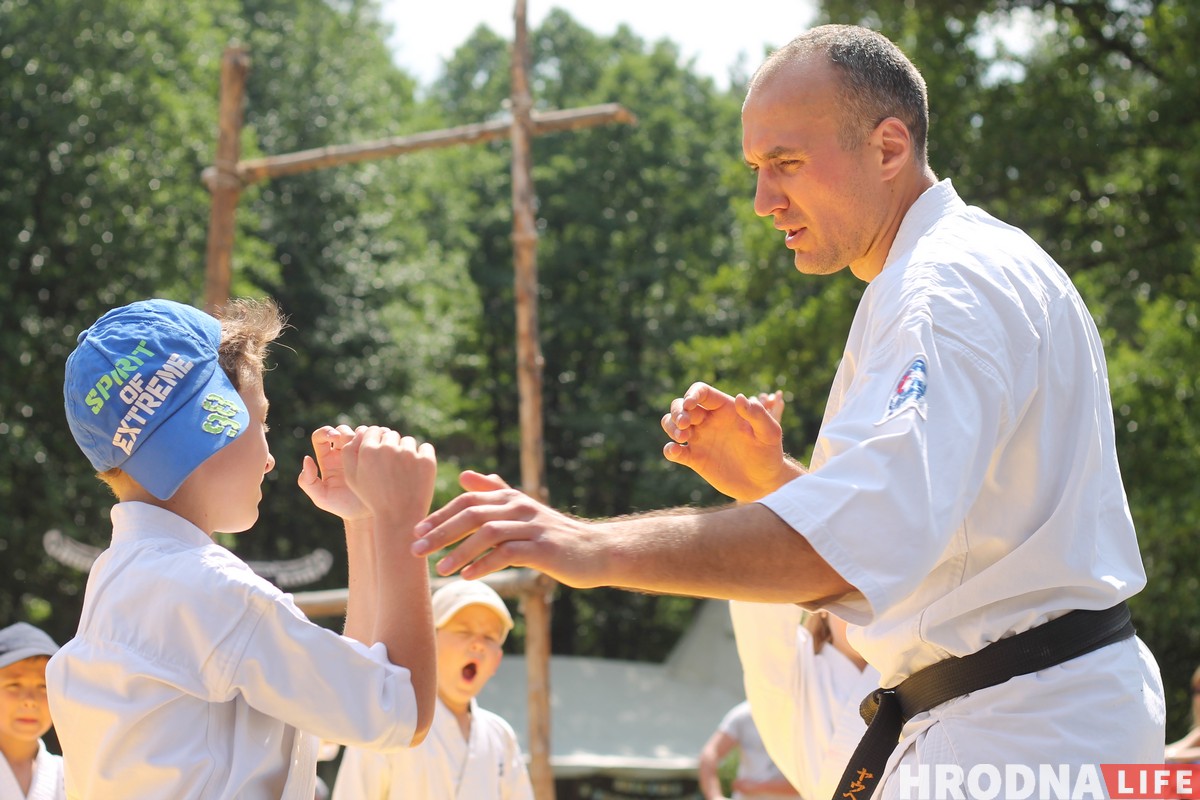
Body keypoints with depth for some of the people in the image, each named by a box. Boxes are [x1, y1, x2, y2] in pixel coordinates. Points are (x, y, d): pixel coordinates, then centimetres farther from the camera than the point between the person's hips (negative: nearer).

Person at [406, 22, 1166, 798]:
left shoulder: (952, 287, -18)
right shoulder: (985, 264, 17)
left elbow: (874, 528, -35)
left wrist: (600, 549, -42)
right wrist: (768, 481, 1)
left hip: (1023, 736, -10)